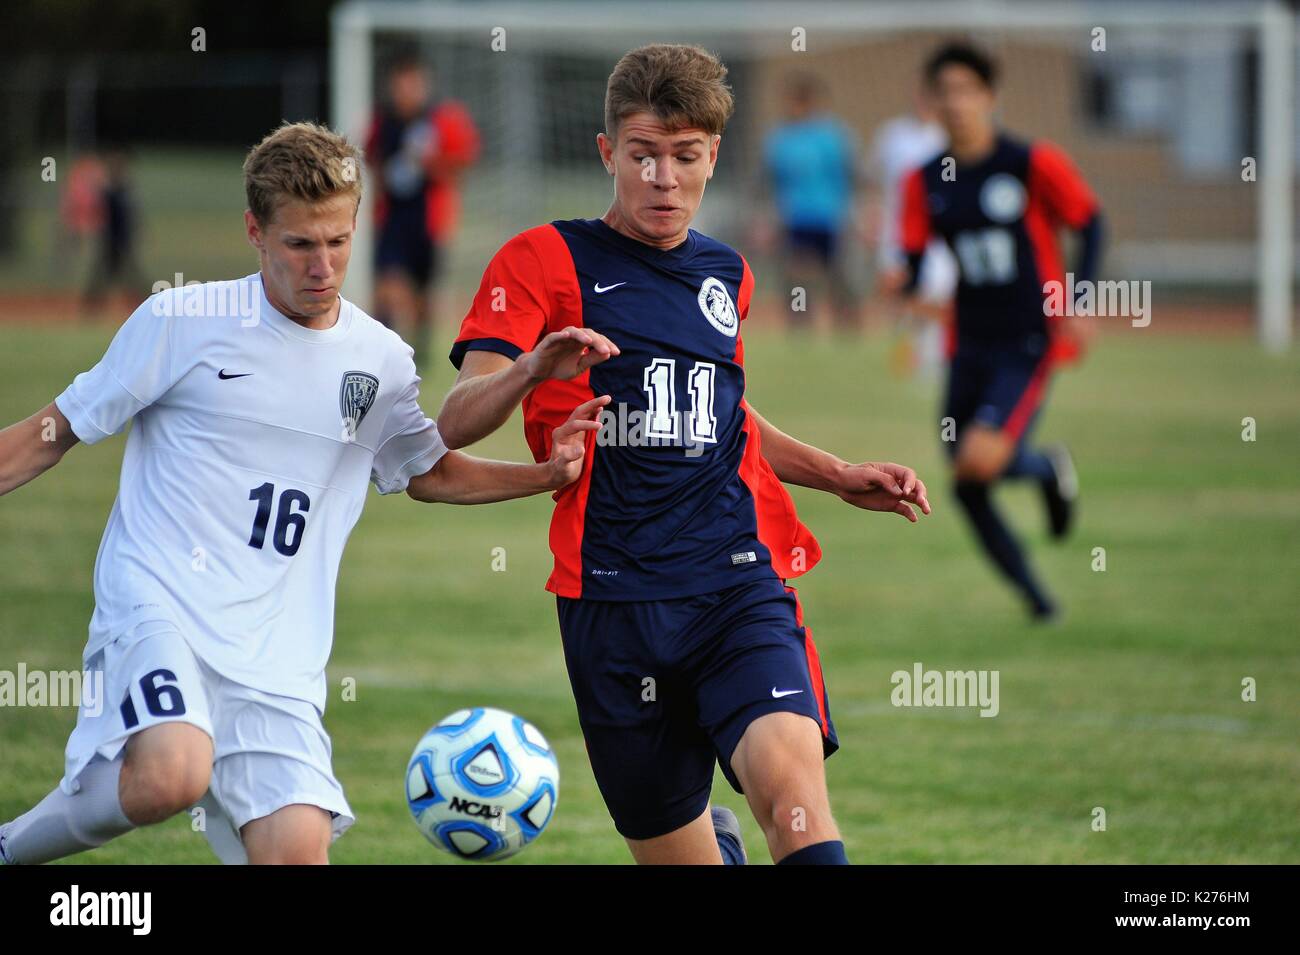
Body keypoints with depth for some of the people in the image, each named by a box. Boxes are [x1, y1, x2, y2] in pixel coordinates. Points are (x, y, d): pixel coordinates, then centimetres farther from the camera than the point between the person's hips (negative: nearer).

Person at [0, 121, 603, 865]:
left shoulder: (381, 363, 12)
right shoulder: (182, 323, 0)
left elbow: (428, 472, 31)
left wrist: (549, 473, 17)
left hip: (277, 655, 4)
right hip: (157, 603, -4)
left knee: (296, 848, -15)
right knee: (173, 775, -33)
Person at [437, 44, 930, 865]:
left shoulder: (726, 274, 16)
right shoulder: (546, 262, 2)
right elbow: (455, 425, -9)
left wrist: (842, 478, 23)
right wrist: (531, 369, -29)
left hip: (739, 584, 2)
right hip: (612, 601, -2)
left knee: (794, 789, -26)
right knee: (674, 852, 7)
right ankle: (718, 841, 43)